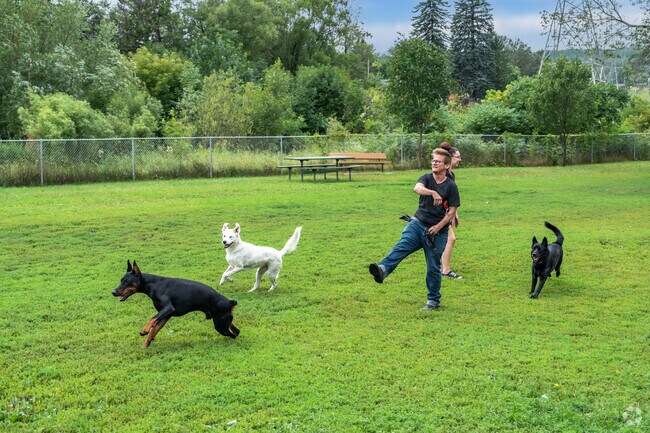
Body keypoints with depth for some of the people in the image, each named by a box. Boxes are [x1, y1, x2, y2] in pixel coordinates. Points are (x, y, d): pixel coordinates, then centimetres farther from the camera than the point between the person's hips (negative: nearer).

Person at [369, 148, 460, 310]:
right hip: (418, 223, 1)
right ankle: (383, 269, -50)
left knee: (433, 268, 3)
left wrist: (438, 227, -13)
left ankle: (434, 301, 18)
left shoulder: (450, 186, -1)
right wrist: (433, 193, -40)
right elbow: (417, 188, -21)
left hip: (437, 231, -1)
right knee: (402, 245, -27)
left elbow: (452, 212, -1)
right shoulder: (426, 178, 3)